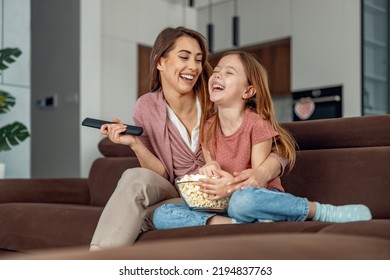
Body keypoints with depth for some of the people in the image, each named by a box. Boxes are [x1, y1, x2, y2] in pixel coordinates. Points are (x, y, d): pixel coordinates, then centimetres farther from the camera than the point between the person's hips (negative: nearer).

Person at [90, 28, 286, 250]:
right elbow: (162, 177, -2)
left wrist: (261, 175, -35)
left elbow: (277, 152, -13)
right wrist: (135, 144, -19)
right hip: (175, 195, 3)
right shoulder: (147, 108, -5)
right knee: (136, 178, -28)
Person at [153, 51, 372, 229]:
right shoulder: (208, 129, 7)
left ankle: (323, 212, -20)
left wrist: (234, 186, -29)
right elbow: (215, 181, 10)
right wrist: (210, 170, -13)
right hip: (223, 206, 4)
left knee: (242, 201, -42)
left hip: (262, 198, -4)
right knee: (162, 215, -17)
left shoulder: (257, 124, -7)